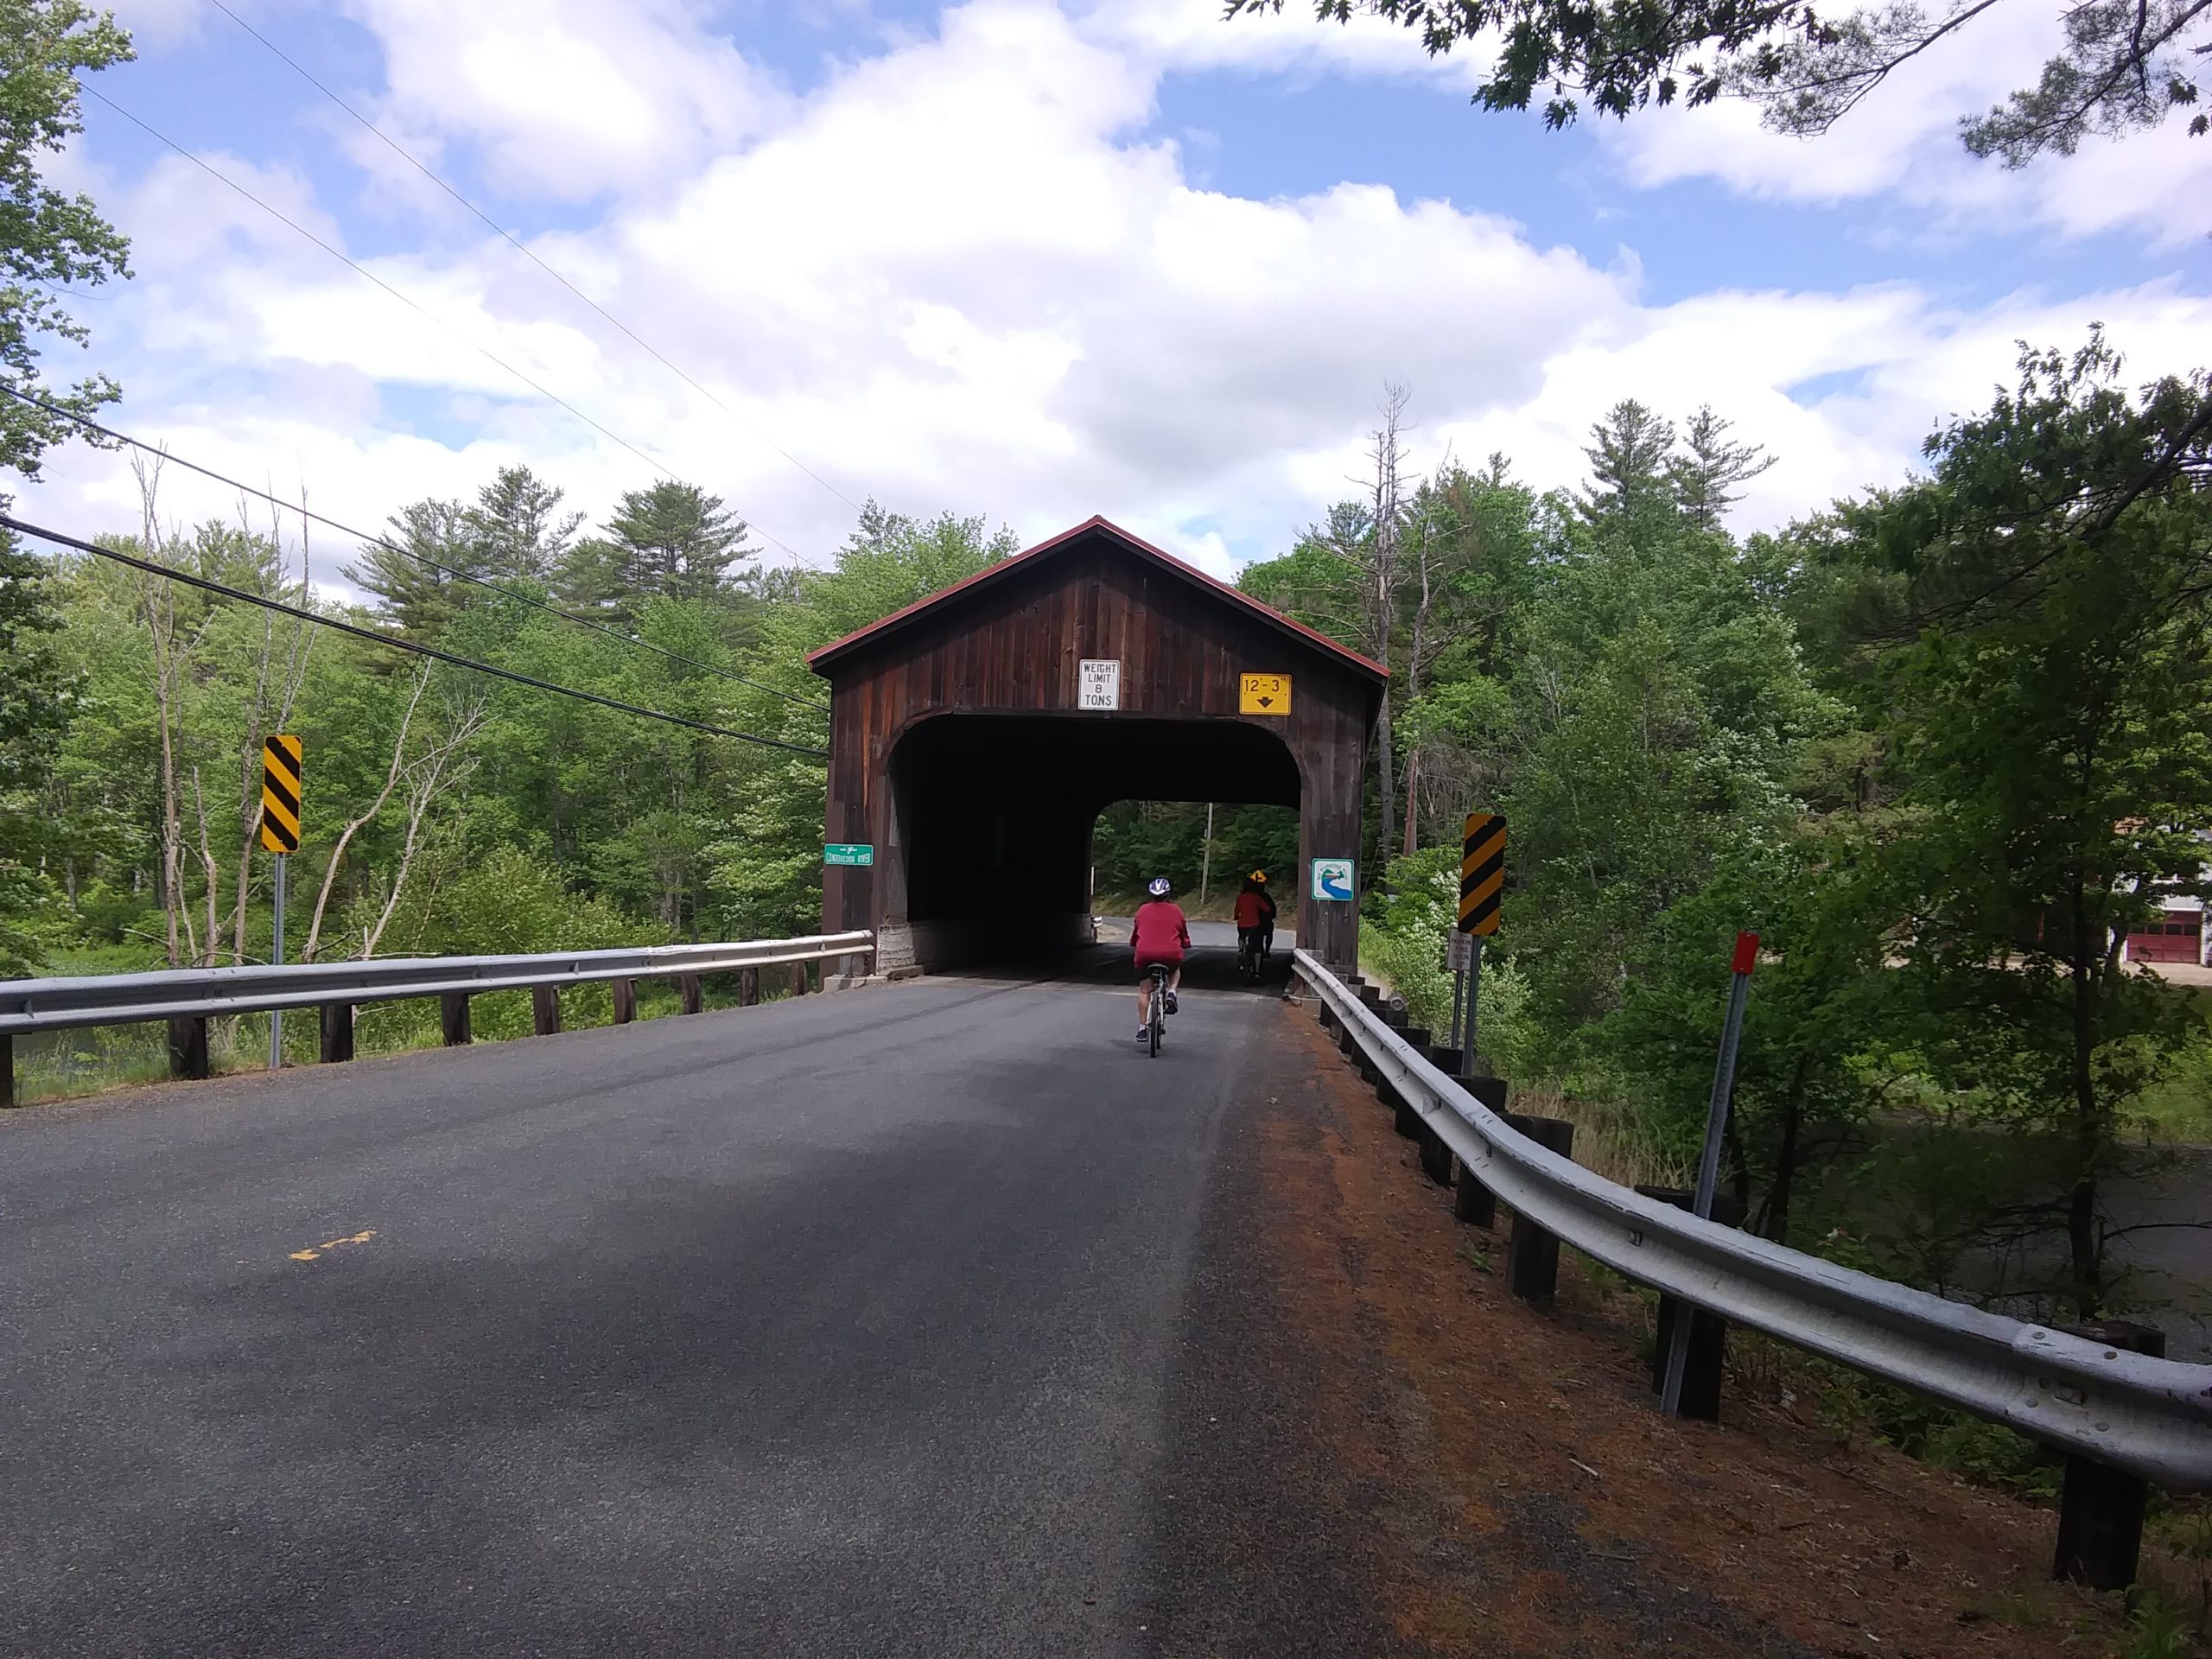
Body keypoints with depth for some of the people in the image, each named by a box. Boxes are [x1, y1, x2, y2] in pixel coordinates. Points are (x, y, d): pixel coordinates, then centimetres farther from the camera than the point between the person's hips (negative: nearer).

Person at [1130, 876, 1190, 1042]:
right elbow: (1185, 937, 19)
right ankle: (1171, 992, 5)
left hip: (1145, 954, 0)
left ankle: (1142, 1027, 5)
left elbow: (1134, 934, 23)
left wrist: (1134, 947, 41)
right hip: (1171, 954, 0)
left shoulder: (1143, 910, 14)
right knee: (1175, 971, 33)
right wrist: (1184, 946, 38)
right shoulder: (1176, 910, 12)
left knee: (1143, 991, 11)